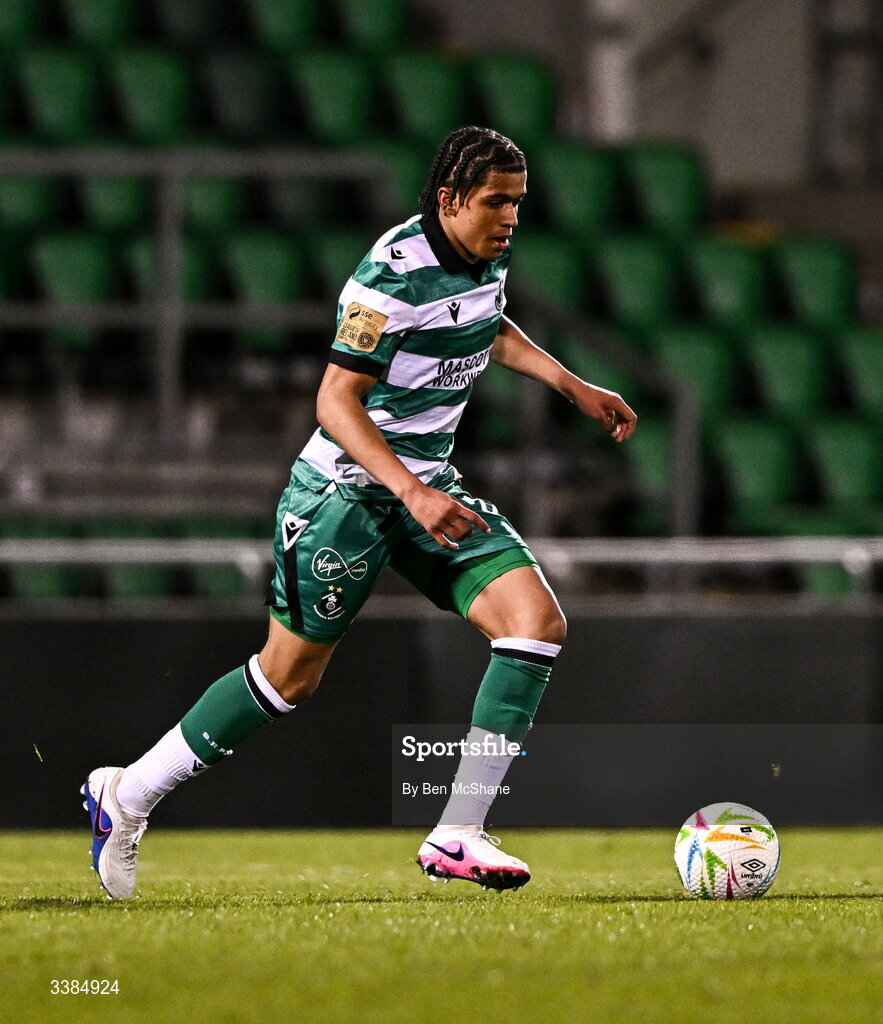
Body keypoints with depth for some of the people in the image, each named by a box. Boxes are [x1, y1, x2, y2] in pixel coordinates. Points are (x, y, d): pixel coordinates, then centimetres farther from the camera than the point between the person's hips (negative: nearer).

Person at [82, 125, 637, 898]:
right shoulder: (396, 272, -23)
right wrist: (413, 494, -33)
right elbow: (335, 402, -25)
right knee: (292, 673, 1)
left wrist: (572, 386, 20)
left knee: (537, 620, -12)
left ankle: (458, 836, -13)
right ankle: (126, 795, 21)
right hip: (348, 488, -8)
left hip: (431, 483, 8)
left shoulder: (488, 253, 3)